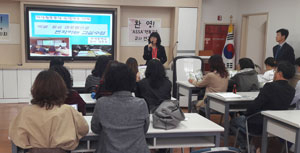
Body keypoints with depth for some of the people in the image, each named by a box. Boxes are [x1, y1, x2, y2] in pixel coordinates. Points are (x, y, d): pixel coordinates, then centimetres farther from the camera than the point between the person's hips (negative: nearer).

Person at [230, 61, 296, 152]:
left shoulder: (270, 86, -24)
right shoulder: (291, 91, -3)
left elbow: (254, 106, -21)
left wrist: (246, 115, -2)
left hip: (260, 127, -7)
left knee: (234, 122, 17)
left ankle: (244, 148, 19)